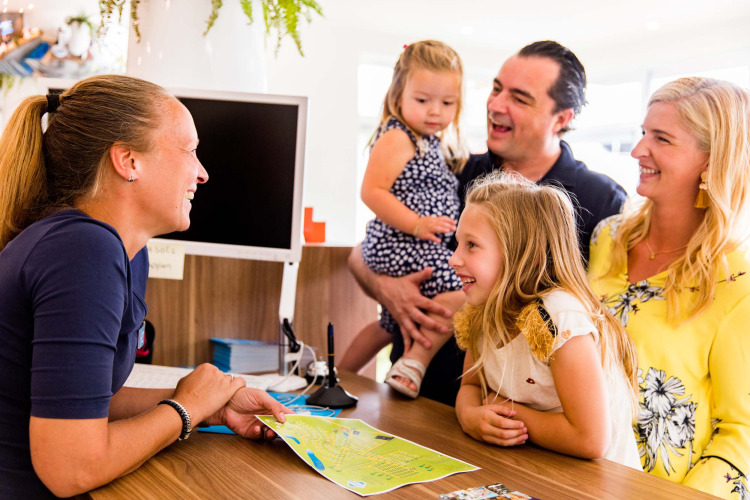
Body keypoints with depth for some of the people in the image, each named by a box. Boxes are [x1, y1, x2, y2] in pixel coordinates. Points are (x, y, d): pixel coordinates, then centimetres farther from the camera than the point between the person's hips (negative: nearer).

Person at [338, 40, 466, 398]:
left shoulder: (436, 144, 17)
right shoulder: (396, 139, -12)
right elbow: (372, 192, -20)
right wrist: (416, 224, -25)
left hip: (419, 249, 10)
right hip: (399, 247, -10)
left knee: (390, 324, 23)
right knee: (460, 291, -25)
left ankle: (341, 374, 36)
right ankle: (413, 365, -19)